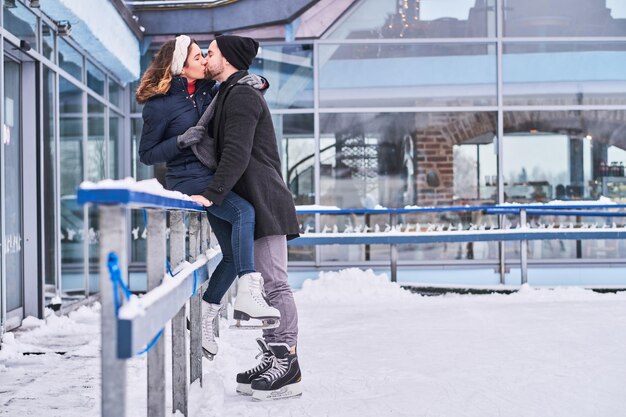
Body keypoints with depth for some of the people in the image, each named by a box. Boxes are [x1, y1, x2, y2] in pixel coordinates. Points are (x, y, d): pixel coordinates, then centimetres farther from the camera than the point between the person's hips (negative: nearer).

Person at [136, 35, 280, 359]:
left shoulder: (207, 91, 9)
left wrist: (256, 82, -3)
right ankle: (249, 293, -40)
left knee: (233, 253, 4)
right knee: (243, 211, -33)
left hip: (213, 178, 8)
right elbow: (146, 154, -4)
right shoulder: (159, 105, -8)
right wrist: (181, 141, -19)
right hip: (188, 181, -8)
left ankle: (204, 319, 17)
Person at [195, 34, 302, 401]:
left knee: (275, 283, -10)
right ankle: (273, 360, 15)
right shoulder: (234, 95, 25)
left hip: (264, 203, -11)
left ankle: (288, 369, -9)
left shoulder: (241, 95, -9)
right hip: (254, 205, 11)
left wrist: (212, 194, -25)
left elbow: (236, 154, -20)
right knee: (264, 284, 10)